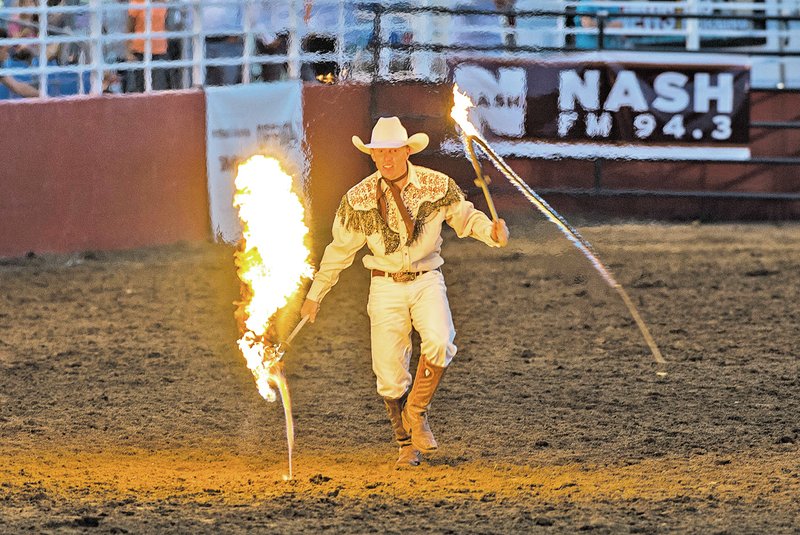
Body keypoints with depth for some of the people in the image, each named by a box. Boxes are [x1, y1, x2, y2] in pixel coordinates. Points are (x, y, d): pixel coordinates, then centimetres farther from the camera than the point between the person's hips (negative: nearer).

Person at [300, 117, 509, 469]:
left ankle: (417, 412, -6)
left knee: (439, 342, -28)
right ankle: (408, 445, 17)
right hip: (386, 285, 1)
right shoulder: (358, 199, -4)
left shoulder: (437, 186, -5)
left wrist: (493, 231, -14)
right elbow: (339, 249, 9)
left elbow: (466, 218, 8)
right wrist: (315, 295, 14)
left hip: (427, 281, -1)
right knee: (390, 373, -3)